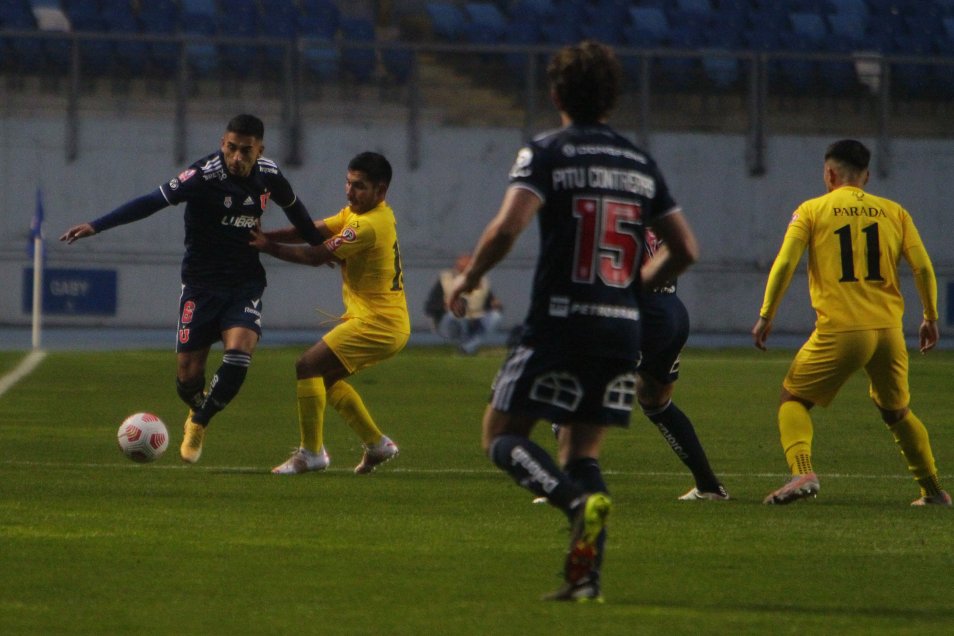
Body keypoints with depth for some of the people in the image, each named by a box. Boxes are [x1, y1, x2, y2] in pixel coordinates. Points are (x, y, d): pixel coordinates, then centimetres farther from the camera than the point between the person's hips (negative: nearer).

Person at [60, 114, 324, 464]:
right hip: (202, 284, -3)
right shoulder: (205, 175, -19)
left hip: (245, 284, 3)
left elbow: (294, 208, 18)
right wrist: (95, 226, -34)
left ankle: (199, 422, 3)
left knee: (238, 352, -22)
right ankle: (198, 410, 34)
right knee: (188, 375, -4)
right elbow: (154, 201, -26)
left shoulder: (268, 175, -3)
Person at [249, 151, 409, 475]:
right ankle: (377, 443, 23)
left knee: (307, 366, -11)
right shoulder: (358, 212, 12)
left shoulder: (367, 225, -19)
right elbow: (314, 230, 6)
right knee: (327, 378, 20)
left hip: (376, 324, -10)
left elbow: (316, 255, -17)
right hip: (392, 324, 10)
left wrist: (269, 246, -9)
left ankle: (312, 452, -11)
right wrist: (266, 235, -6)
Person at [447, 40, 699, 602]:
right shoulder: (642, 164, 12)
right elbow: (685, 249, 12)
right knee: (583, 450, 13)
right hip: (623, 328, 5)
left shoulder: (546, 153, -4)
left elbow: (508, 225, -17)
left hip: (559, 322, -5)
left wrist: (470, 279, -1)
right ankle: (586, 575, -2)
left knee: (503, 435, 5)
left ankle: (580, 501, -22)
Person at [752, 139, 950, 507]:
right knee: (897, 413, 23)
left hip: (839, 331, -3)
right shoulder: (894, 212, 10)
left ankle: (802, 472, -13)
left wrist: (765, 316, 2)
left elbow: (784, 265, -4)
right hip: (889, 330, 3)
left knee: (793, 399, 11)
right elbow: (923, 269, 4)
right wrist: (930, 318, 15)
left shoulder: (811, 211, 5)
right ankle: (933, 489, 21)